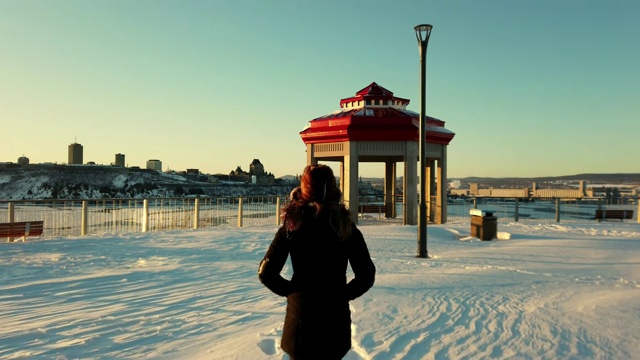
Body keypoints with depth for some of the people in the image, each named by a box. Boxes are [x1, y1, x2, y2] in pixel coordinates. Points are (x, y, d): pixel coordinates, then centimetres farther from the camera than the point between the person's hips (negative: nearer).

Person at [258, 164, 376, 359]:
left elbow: (266, 273, -8)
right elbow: (366, 276, -7)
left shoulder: (291, 224, -7)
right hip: (336, 318, 1)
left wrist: (290, 290, 6)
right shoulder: (346, 226, -7)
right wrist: (343, 294, 6)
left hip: (301, 316, 0)